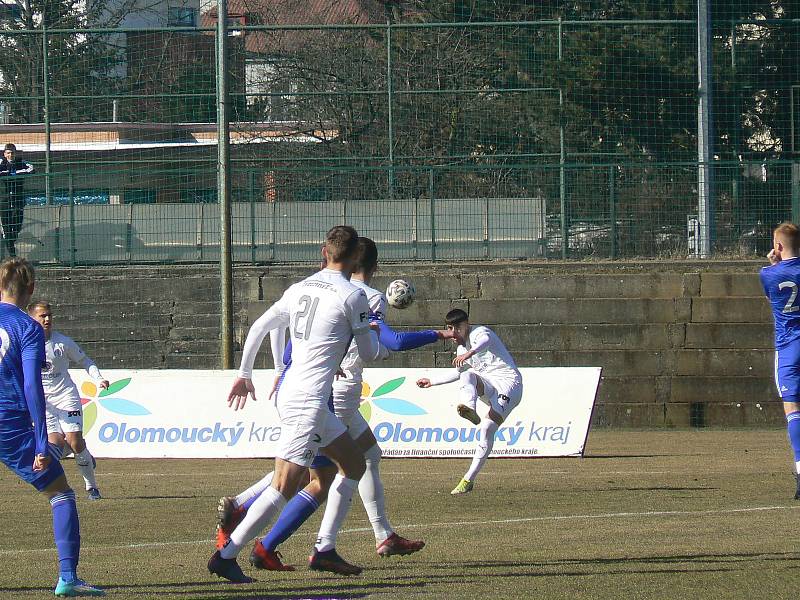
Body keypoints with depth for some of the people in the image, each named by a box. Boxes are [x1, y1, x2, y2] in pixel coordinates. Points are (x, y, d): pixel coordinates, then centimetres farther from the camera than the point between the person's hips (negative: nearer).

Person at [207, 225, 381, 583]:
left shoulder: (300, 288, 11)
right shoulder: (352, 296, -9)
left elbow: (258, 328, 14)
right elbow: (369, 354, 1)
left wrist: (244, 374, 25)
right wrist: (373, 334, 24)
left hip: (290, 393, 9)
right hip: (308, 403, -9)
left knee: (354, 464, 19)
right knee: (283, 488, -10)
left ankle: (324, 552, 18)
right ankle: (226, 556, -12)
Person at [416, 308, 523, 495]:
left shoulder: (479, 333, -8)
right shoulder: (461, 349, 17)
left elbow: (486, 341, -36)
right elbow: (459, 372, 38)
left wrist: (470, 353, -57)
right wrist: (432, 381, 42)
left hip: (509, 383, -7)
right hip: (490, 385, 7)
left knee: (487, 428, -22)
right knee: (467, 376, -25)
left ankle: (469, 479, -19)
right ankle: (469, 409, -54)